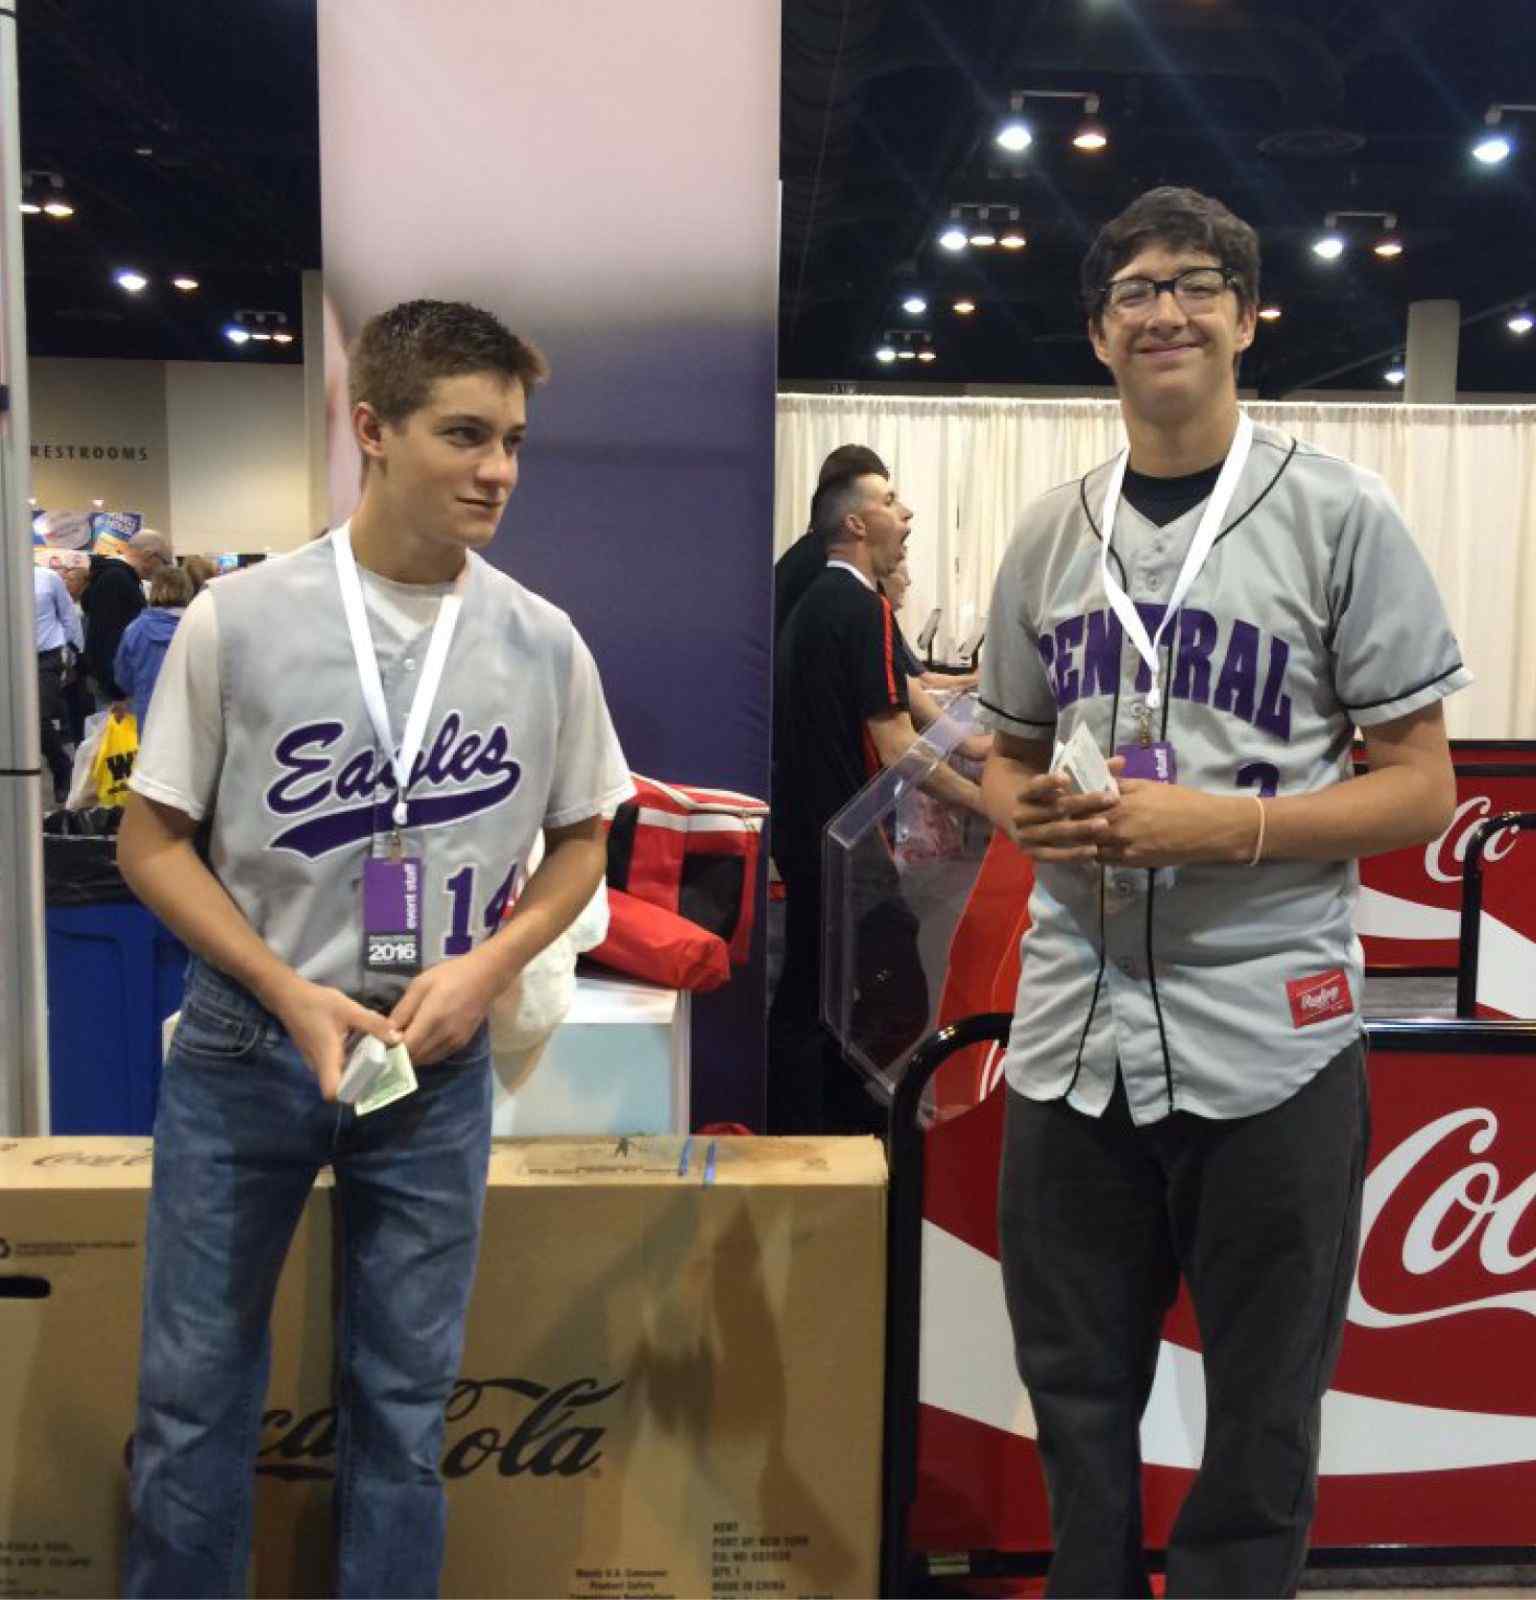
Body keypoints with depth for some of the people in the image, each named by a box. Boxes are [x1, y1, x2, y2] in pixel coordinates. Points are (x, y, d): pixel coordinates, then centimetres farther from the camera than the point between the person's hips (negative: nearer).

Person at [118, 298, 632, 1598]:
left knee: (404, 1397, 13)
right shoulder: (236, 620, -10)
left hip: (439, 1066, 1)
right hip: (241, 1054, -1)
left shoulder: (546, 645, -5)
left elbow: (580, 839, 8)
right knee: (195, 1383, 12)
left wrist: (489, 965, -9)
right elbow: (152, 841, -3)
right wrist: (288, 993, -15)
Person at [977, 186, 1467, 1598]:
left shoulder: (1337, 514, -4)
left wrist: (1226, 825, -19)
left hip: (1267, 1038, -4)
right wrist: (1025, 811, -5)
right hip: (1071, 1025, 4)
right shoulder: (1050, 533, 9)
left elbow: (1420, 789, -5)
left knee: (1260, 1416, 12)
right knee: (1076, 1392, 17)